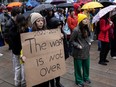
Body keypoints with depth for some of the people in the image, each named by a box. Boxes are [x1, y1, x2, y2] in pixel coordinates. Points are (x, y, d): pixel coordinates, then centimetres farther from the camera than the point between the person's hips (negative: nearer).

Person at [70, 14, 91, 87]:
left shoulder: (87, 28, 3)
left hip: (86, 51, 7)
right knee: (78, 67, 9)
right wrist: (78, 46, -19)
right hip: (78, 52, -7)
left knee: (87, 66, 20)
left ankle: (86, 77, 42)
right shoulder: (76, 30, -20)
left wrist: (89, 42, 4)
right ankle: (79, 80, 27)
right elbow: (71, 40, -12)